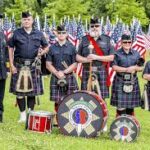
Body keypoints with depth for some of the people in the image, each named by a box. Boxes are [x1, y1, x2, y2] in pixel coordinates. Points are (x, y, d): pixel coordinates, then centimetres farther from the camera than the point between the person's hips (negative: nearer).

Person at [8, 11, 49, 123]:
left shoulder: (39, 34, 7)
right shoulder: (17, 33, 3)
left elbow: (46, 47, 15)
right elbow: (11, 49, 5)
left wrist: (42, 53, -7)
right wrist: (12, 65, -2)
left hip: (33, 65, 1)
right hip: (19, 66, -1)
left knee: (32, 91, 3)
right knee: (19, 91, 0)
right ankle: (23, 115, 11)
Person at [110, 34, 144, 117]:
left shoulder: (136, 54, 9)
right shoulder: (117, 54, -1)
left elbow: (141, 68, 8)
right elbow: (114, 67, -10)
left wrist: (135, 68, -13)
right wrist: (126, 69, -18)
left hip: (133, 82, 4)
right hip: (120, 82, -4)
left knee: (131, 107, 9)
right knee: (121, 107, -5)